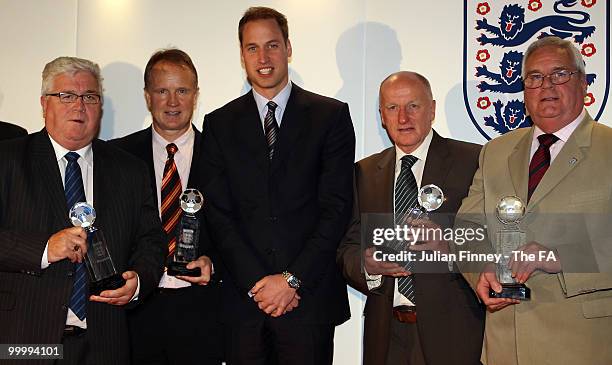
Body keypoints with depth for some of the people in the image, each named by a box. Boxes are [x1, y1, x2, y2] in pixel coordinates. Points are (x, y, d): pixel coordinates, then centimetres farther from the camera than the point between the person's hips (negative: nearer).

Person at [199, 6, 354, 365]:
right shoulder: (220, 124, 8)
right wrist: (256, 283, -8)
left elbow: (336, 207, -4)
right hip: (244, 298, 2)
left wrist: (292, 279, -10)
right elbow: (219, 213, 2)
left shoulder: (331, 115, 2)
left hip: (310, 296, -1)